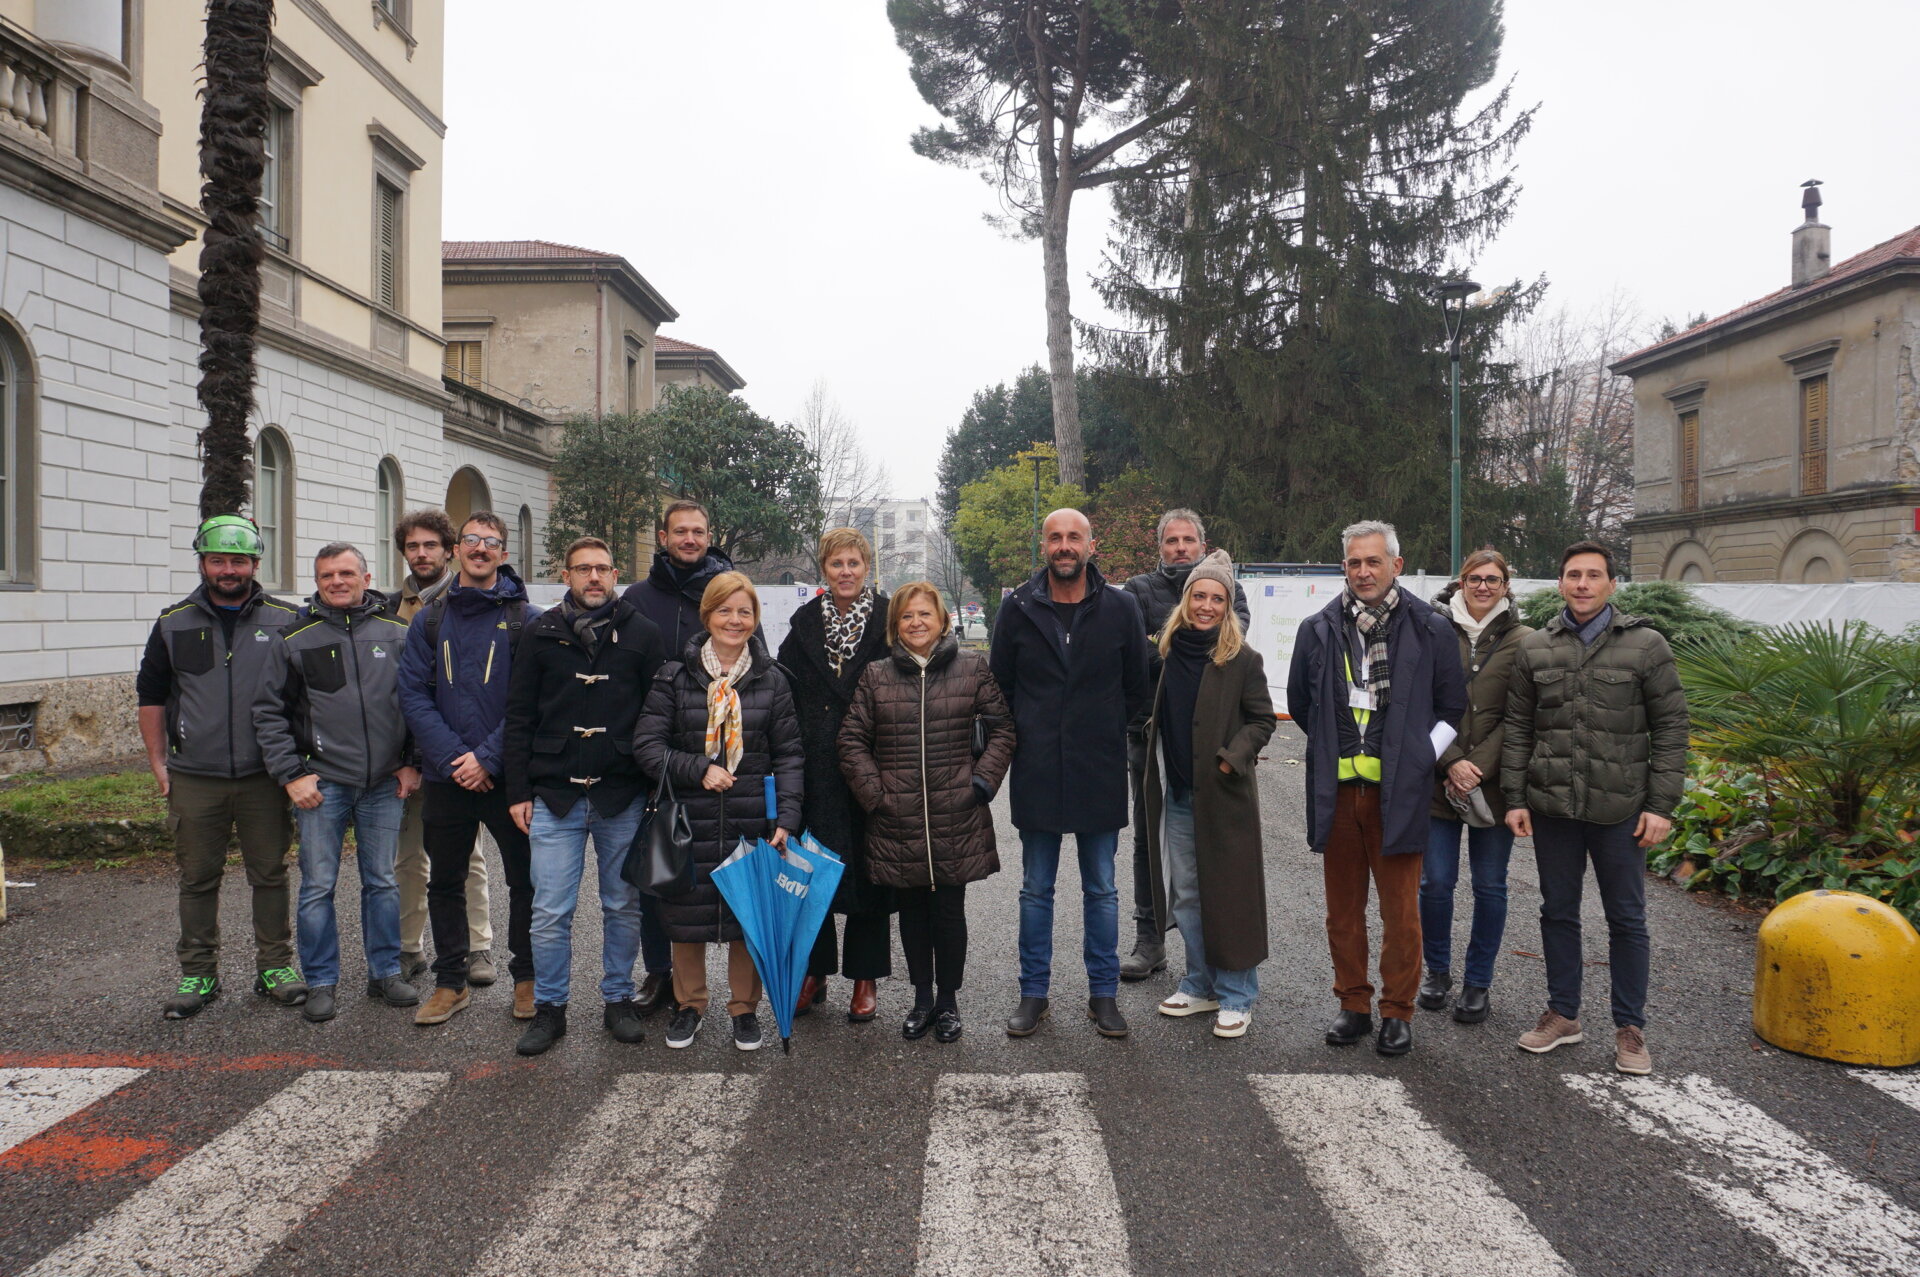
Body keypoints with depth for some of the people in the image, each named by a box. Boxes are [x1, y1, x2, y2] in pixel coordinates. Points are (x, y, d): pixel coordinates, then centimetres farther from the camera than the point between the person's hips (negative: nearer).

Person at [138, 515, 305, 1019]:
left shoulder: (287, 621, 3)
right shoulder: (174, 624, 7)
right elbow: (151, 695, 12)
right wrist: (158, 763, 6)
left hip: (264, 776, -1)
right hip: (194, 779, 1)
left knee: (269, 874, 6)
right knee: (198, 878, 8)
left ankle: (275, 966, 17)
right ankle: (198, 974, 19)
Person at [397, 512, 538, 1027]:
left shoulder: (525, 619, 0)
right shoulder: (430, 620, 8)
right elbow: (413, 694, 0)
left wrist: (488, 757, -15)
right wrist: (451, 757, -12)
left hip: (509, 776, -3)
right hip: (446, 776, 3)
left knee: (525, 881, 5)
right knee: (445, 883, 11)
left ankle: (527, 978, 20)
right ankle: (451, 981, 25)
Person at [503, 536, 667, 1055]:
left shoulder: (642, 634, 3)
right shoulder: (540, 633, 5)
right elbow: (519, 717, 7)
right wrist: (518, 791, 1)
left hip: (623, 797, 0)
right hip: (554, 797, 0)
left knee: (623, 905, 10)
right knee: (550, 911, 2)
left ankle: (619, 1000, 25)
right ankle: (549, 1008, 17)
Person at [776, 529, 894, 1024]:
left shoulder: (888, 621, -1)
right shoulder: (804, 622, 8)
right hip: (815, 771, 3)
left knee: (868, 869, 6)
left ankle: (865, 978, 18)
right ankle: (814, 972, 23)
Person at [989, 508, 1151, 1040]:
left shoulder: (1121, 608, -1)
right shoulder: (1018, 608, 1)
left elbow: (1137, 689, 7)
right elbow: (1000, 686, 8)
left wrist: (1102, 732, 4)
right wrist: (1026, 737, 4)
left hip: (1100, 774, 0)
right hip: (1036, 774, 1)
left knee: (1101, 890, 10)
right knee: (1036, 890, 10)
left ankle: (1103, 994, 23)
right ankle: (1033, 993, 22)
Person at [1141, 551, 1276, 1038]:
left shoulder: (1243, 659, -8)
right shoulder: (1168, 651, 6)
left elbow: (1263, 720, -3)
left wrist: (1232, 757, -17)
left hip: (1223, 794, -5)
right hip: (1176, 794, 5)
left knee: (1228, 895, 1)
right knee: (1185, 894, 13)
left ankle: (1236, 997, 14)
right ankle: (1202, 984, 28)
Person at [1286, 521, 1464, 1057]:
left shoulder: (1431, 631, 1)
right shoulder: (1319, 630, 6)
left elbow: (1452, 709, 9)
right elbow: (1300, 704, 18)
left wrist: (1419, 757, 0)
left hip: (1399, 793, -2)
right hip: (1336, 791, 3)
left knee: (1400, 911, 3)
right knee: (1343, 908, 10)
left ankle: (1397, 1013, 17)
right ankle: (1353, 1005, 24)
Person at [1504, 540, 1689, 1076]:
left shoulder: (1645, 645, -2)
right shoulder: (1535, 648, 5)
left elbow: (1670, 729, -2)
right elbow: (1518, 729, 7)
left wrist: (1662, 805, -7)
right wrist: (1515, 798, 2)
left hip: (1620, 810, -2)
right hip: (1551, 807, 3)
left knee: (1627, 919, 7)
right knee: (1558, 912, 13)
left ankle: (1630, 1028, 20)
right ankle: (1563, 1015, 27)